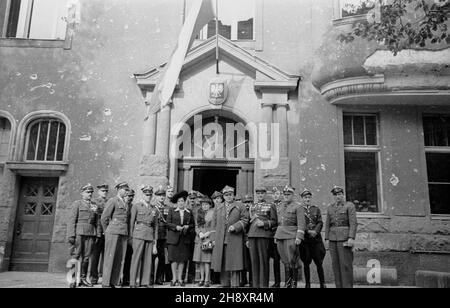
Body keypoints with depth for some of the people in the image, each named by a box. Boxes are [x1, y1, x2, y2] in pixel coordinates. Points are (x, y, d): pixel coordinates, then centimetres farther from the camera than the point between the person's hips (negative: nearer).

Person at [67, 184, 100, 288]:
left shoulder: (94, 205, 17)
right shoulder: (77, 204, 4)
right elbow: (71, 220, -3)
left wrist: (96, 235, 5)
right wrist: (71, 235, -12)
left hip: (90, 234, 4)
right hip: (78, 233, -4)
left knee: (86, 257, 4)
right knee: (76, 256, -3)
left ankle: (83, 278, 10)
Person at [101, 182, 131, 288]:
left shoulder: (126, 204, 19)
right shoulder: (112, 201, -3)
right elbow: (104, 217, -5)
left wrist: (127, 233, 12)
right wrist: (107, 231, 3)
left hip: (124, 234, 7)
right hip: (113, 232, -7)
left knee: (120, 259, 5)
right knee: (110, 258, -3)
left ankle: (113, 283, 11)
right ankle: (105, 283, 4)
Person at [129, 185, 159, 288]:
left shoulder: (154, 209, 13)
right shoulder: (136, 206, 3)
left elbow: (155, 226, 13)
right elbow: (132, 222, 0)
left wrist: (155, 242, 11)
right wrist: (131, 236, -7)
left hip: (150, 236, 4)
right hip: (139, 234, -4)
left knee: (148, 259, 4)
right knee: (136, 258, -4)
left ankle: (146, 282, 11)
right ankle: (132, 282, 3)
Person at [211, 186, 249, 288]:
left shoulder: (240, 207, 6)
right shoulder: (218, 208, 17)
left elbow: (244, 220, -2)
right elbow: (214, 224, 18)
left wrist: (235, 226, -15)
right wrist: (215, 237, 10)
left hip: (235, 240, -3)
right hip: (220, 240, 4)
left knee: (234, 263, -4)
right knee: (222, 263, 5)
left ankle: (234, 284, 2)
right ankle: (224, 284, 14)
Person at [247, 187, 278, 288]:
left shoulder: (271, 206, 6)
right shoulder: (252, 207, 18)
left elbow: (274, 221, 3)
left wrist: (264, 223, -14)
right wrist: (247, 239, 14)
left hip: (264, 235, -4)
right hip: (252, 235, 4)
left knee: (263, 260, -3)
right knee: (254, 260, 5)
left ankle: (264, 284, 5)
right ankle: (255, 284, 12)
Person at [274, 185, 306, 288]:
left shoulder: (298, 206, -3)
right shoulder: (282, 206, 17)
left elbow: (301, 223, -10)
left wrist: (299, 237, -18)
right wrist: (276, 236, 17)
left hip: (291, 236, -6)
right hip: (280, 236, 6)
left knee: (292, 260, -4)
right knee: (285, 261, 9)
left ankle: (294, 282, 10)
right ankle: (288, 283, 18)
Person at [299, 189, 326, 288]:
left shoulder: (316, 209, 12)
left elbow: (320, 223, 4)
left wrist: (315, 231, -13)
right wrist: (308, 231, -14)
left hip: (316, 238, 1)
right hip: (304, 239, -1)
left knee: (319, 262, 1)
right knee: (306, 263, 3)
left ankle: (322, 283, 12)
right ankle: (307, 284, 14)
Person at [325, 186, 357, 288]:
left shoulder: (349, 206, 0)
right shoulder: (330, 208, 14)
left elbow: (353, 223, -8)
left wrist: (351, 238, -17)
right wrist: (327, 239, 8)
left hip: (345, 238, -5)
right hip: (333, 239, 5)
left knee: (346, 263, -6)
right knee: (336, 263, 5)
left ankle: (348, 286, 0)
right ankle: (339, 285, 11)